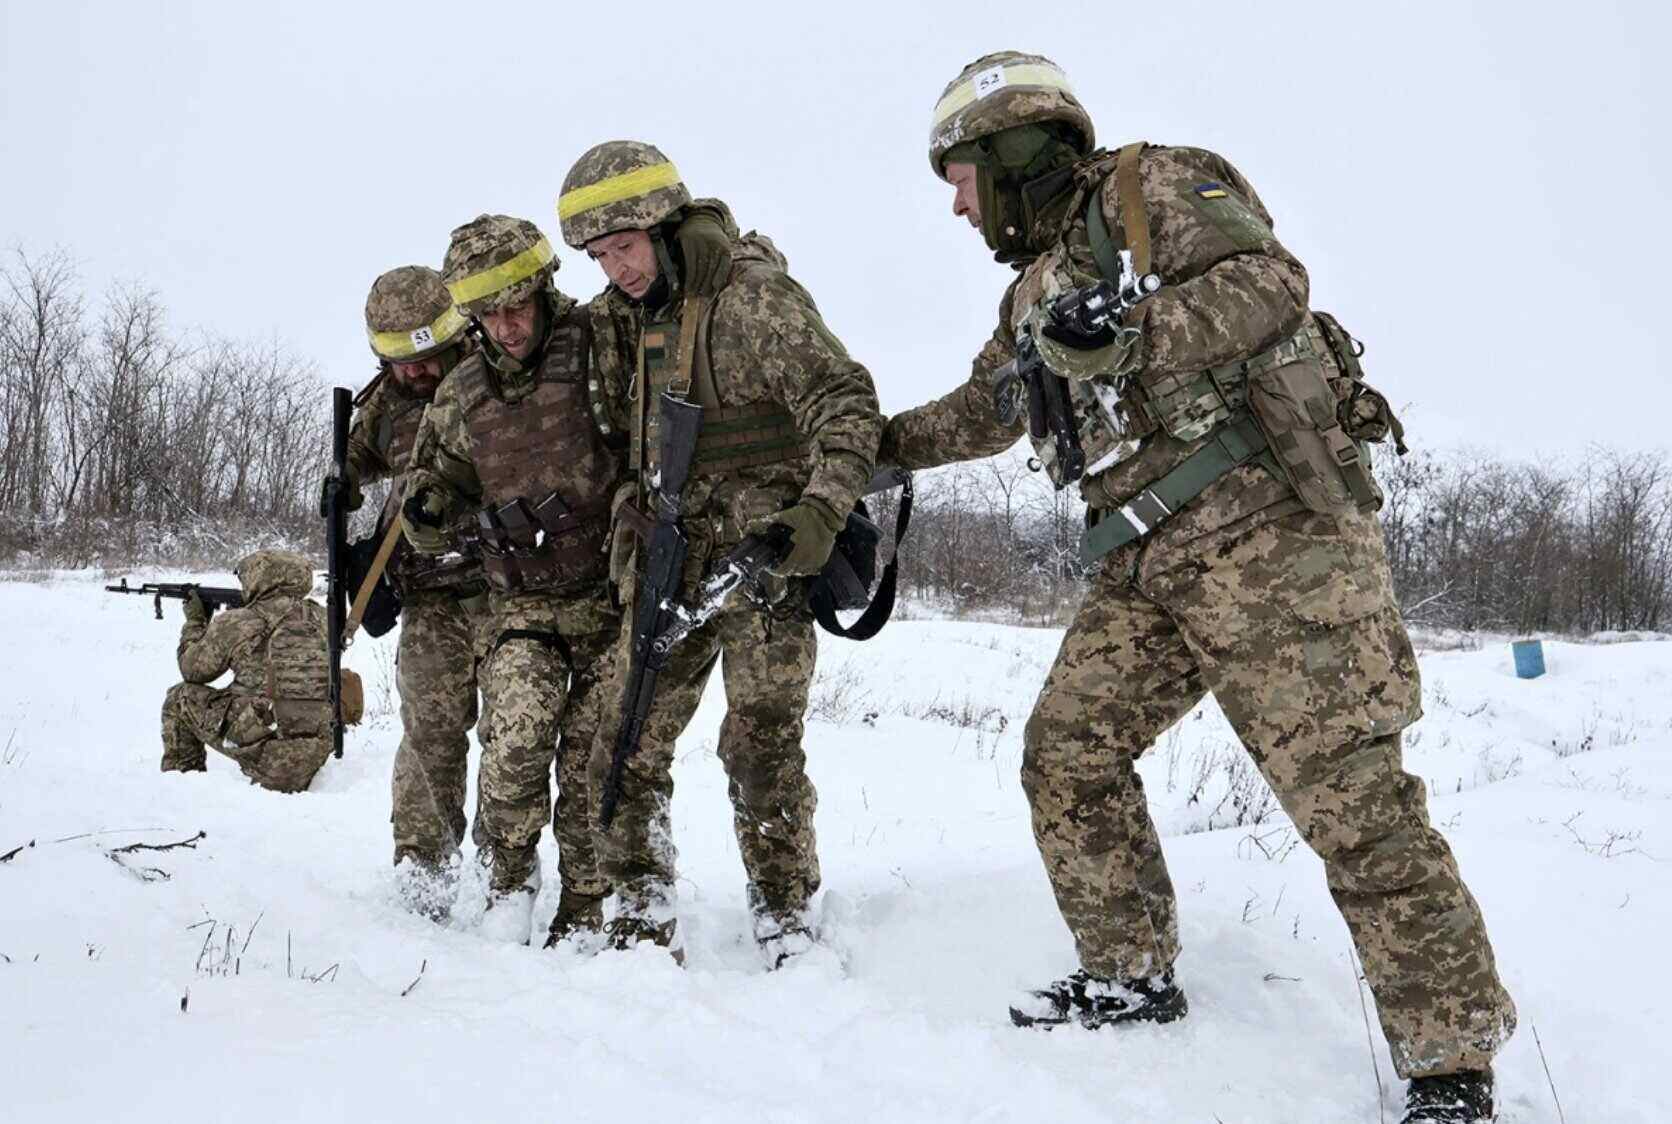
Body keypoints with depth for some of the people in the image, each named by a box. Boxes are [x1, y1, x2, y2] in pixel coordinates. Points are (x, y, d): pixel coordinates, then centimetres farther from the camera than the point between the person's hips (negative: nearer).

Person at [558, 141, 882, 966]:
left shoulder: (755, 299, -11)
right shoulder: (616, 321, 10)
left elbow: (846, 403, -18)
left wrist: (822, 509, -29)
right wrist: (632, 534, 15)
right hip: (666, 564, 7)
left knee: (761, 748, -8)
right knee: (627, 749, 3)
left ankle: (784, 922, 5)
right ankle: (644, 922, 12)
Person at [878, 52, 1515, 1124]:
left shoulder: (1152, 187, -1)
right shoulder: (1036, 292, 23)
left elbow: (1268, 281, -16)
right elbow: (984, 408, 39)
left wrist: (1127, 341, -27)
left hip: (1270, 525, -9)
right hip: (1152, 564, 9)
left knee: (1347, 789, -12)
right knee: (1068, 750, 5)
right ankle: (1133, 974, 19)